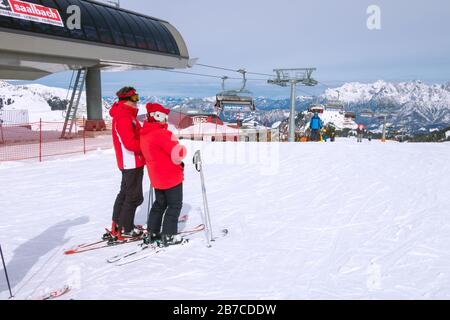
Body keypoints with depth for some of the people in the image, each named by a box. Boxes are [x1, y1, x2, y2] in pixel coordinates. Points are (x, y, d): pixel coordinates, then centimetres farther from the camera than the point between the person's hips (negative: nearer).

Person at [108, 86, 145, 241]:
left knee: (125, 192, 20)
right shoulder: (124, 118, -20)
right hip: (132, 162, -11)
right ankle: (125, 229, 7)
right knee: (134, 196, -2)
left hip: (129, 162, 11)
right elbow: (130, 143, -26)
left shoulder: (127, 115, 14)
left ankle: (117, 225, 30)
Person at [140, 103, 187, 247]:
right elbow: (177, 152, -25)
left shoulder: (144, 135, 5)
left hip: (156, 177, 8)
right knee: (175, 205, 4)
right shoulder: (161, 133, -23)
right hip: (172, 176, -8)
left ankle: (151, 233, 24)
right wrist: (181, 155, -2)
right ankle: (168, 236, 7)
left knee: (160, 204, 21)